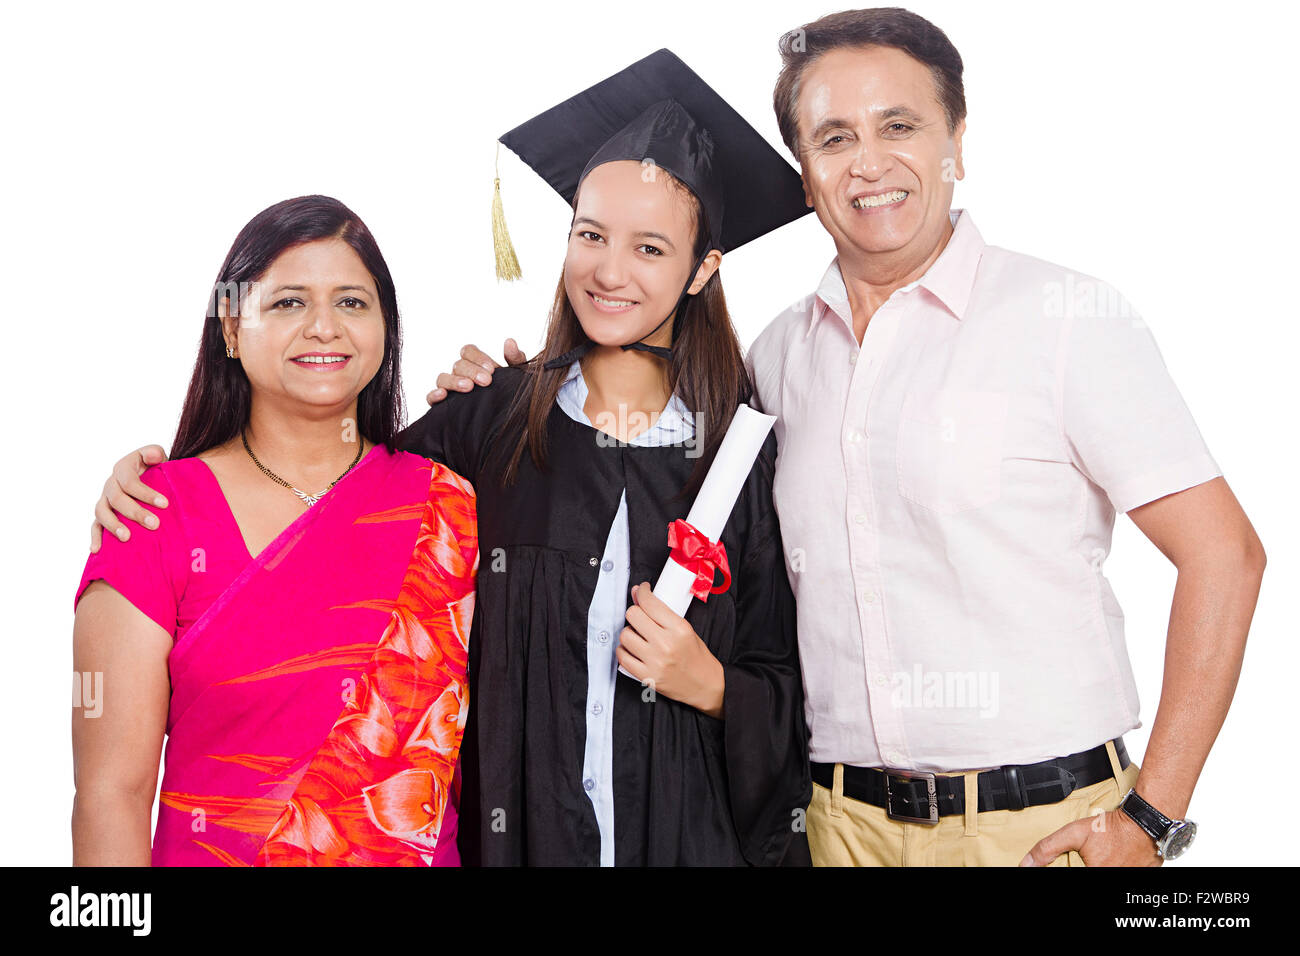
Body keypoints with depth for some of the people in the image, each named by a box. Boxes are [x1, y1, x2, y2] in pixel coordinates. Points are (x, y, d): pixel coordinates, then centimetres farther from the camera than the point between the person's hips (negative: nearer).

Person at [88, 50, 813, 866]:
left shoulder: (748, 454, -6)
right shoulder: (486, 420, -7)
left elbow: (792, 698, 0)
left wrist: (710, 687, -17)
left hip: (692, 832, 0)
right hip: (511, 828, 1)